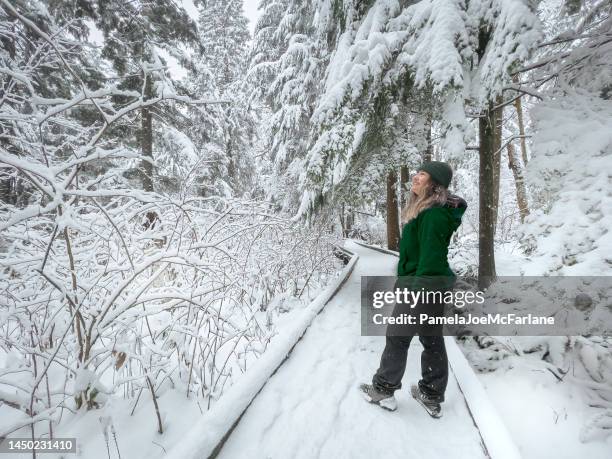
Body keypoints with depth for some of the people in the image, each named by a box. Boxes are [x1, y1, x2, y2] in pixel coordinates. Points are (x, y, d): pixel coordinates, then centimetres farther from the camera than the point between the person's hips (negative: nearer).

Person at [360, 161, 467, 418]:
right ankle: (432, 397, 28)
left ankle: (383, 390, 23)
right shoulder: (424, 209, 12)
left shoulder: (434, 213, -20)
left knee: (397, 338, 5)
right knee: (433, 341, 15)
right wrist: (404, 280, 21)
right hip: (432, 285, 10)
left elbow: (431, 258, -25)